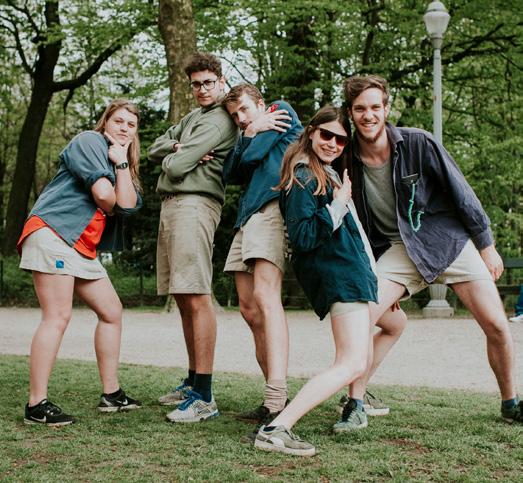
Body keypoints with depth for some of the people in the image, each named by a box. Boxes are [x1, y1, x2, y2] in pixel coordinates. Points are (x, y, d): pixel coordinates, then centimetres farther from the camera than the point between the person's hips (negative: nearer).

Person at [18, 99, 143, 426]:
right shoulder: (89, 141, 0)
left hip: (84, 247, 9)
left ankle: (112, 394, 18)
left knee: (112, 311, 10)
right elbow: (104, 194, -13)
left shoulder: (124, 166, 22)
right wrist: (110, 206, 7)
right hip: (52, 232, -9)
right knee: (58, 316, -15)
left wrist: (121, 162, 0)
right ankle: (37, 405, -13)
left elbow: (126, 204, 0)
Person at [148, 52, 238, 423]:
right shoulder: (194, 117, 24)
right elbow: (155, 149, 17)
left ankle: (204, 397, -15)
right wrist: (177, 149, -3)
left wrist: (174, 156, 11)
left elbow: (175, 168, -12)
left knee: (197, 298, -14)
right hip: (171, 205, 10)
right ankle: (192, 382, 21)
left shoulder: (219, 122, -6)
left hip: (194, 205, -10)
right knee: (183, 298, 12)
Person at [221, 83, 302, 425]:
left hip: (273, 207, -9)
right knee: (250, 311, 3)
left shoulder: (281, 112, 10)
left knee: (265, 297, -24)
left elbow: (252, 156, -2)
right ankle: (274, 399, 7)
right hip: (248, 216, 10)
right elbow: (231, 174, 14)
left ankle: (277, 403, -33)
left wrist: (253, 138, 15)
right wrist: (251, 133, 8)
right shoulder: (248, 138, 31)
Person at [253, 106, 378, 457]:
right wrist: (338, 205, -21)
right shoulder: (304, 177, -14)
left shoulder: (330, 174, 16)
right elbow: (302, 237, -23)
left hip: (351, 267, 11)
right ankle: (276, 429, -31)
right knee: (352, 364, -20)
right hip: (337, 272, -11)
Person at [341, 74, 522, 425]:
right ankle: (355, 403, -4)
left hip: (450, 239, -1)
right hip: (397, 249, 1)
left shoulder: (419, 143, -14)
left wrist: (487, 245, -1)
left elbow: (462, 193, -5)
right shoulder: (349, 162, -7)